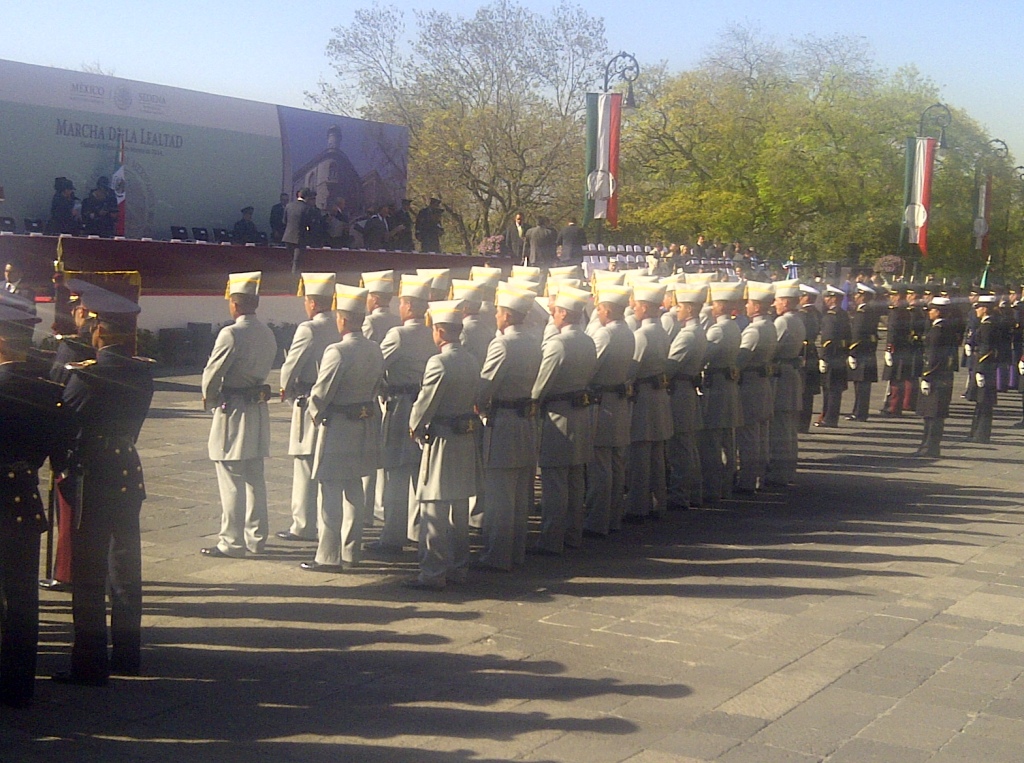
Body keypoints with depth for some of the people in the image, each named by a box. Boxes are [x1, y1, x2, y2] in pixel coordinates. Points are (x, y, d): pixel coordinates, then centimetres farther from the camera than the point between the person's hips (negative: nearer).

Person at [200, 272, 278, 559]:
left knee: (231, 480, -2)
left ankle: (231, 543, 3)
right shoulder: (267, 333, 6)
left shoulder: (231, 333, -17)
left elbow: (213, 372, -14)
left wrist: (209, 399, 3)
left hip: (232, 409, -8)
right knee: (255, 478, 15)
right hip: (258, 408, 8)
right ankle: (256, 538, 22)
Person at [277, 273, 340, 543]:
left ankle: (303, 526, 6)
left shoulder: (308, 329, -16)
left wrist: (287, 390, 7)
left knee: (306, 465, 0)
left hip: (309, 403, -7)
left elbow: (290, 367, -13)